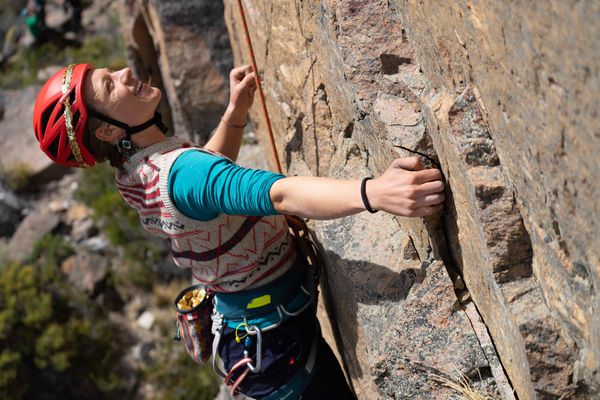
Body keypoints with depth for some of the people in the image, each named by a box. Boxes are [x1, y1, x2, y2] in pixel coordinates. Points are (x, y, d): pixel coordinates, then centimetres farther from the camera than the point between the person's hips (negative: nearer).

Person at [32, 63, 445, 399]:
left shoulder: (136, 172, -2)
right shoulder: (178, 171, -33)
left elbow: (212, 169, 17)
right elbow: (281, 195, -49)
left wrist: (236, 110, 3)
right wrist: (374, 192, -61)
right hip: (276, 341, -10)